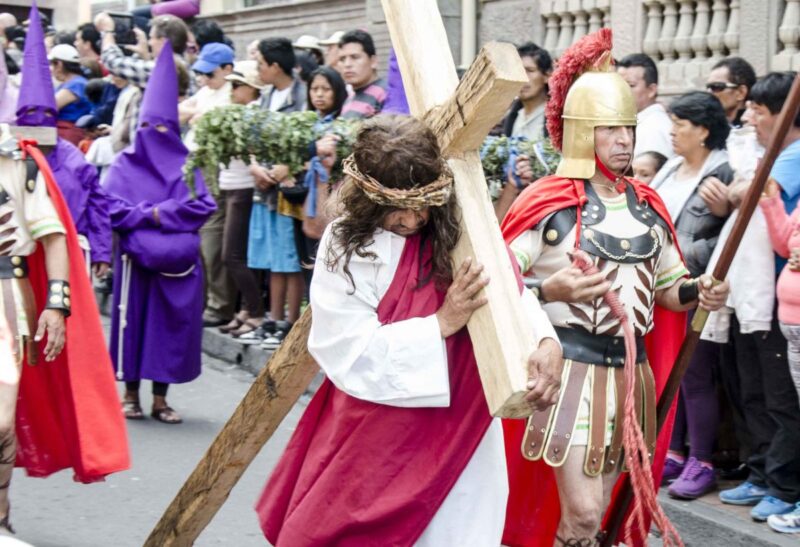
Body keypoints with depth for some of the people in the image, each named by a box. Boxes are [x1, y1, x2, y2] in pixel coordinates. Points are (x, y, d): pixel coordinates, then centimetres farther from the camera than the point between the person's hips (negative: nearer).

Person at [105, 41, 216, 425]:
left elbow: (204, 205, -2)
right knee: (134, 321, 2)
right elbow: (114, 209, -6)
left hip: (178, 259, 1)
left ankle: (160, 398, 12)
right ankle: (131, 394, 14)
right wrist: (152, 215, -13)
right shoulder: (125, 163, 5)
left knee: (171, 323, 3)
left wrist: (158, 212, -10)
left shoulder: (186, 163, 8)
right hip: (136, 256, -1)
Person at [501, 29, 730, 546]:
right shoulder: (547, 202, -10)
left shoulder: (648, 206, 9)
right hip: (568, 368, -6)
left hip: (631, 372, 6)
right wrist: (550, 291, -29)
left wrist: (696, 292, -2)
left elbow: (665, 287, 19)